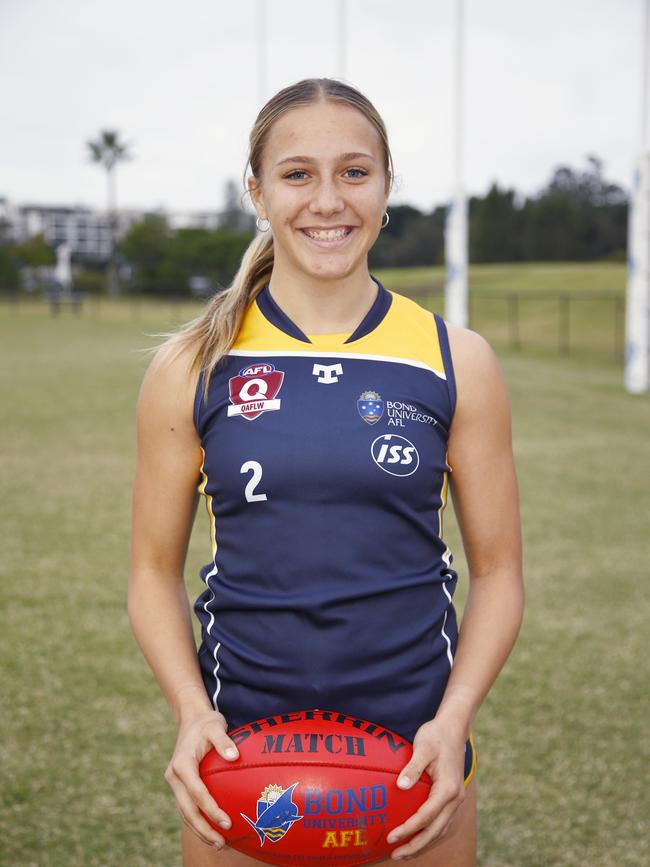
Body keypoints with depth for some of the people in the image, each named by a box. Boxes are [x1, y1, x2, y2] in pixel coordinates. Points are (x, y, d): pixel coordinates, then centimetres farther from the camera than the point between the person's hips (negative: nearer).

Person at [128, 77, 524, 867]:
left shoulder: (457, 363, -2)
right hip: (238, 754, 0)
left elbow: (497, 572, 2)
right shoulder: (191, 368, -3)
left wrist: (454, 720, -11)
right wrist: (191, 712, -12)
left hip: (417, 757, 1)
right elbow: (155, 572, 2)